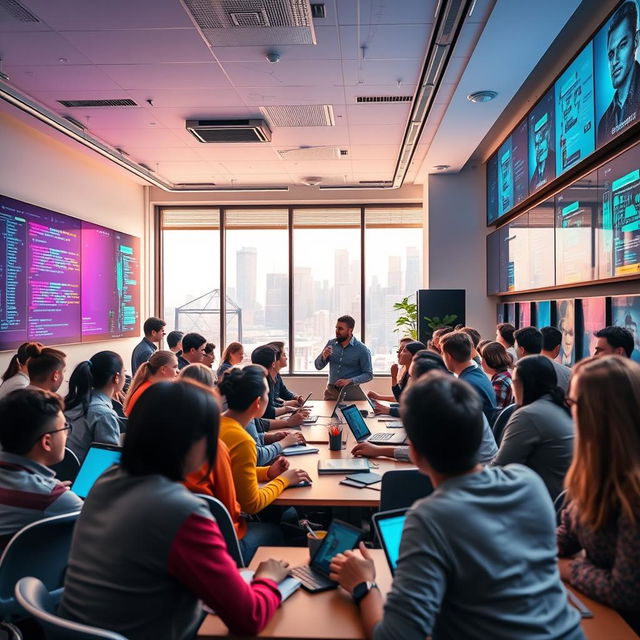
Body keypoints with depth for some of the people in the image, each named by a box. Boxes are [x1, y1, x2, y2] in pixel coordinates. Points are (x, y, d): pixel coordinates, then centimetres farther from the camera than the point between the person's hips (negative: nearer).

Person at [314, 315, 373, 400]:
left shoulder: (362, 350, -9)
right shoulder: (331, 344, 3)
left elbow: (368, 375, -8)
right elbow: (318, 366, 8)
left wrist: (349, 381, -21)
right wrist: (323, 357, -14)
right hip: (331, 391, 3)